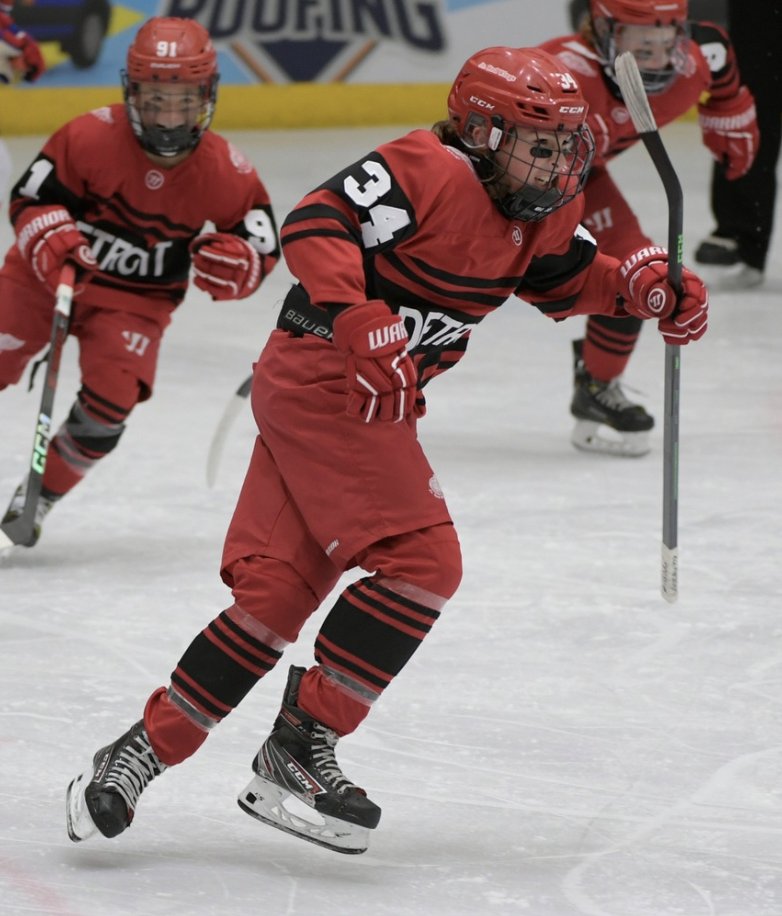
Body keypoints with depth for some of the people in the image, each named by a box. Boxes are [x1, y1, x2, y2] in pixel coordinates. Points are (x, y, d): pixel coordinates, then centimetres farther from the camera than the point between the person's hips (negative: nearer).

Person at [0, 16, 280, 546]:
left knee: (110, 401, -17)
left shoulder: (227, 174, -15)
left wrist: (234, 263, -28)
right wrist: (53, 243, -32)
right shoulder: (92, 136, -21)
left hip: (137, 300, 0)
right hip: (50, 276, 0)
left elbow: (261, 243, -5)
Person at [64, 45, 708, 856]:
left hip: (376, 403, 9)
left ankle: (145, 749, 9)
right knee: (421, 560, -15)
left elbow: (566, 280, 25)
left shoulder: (542, 212, 9)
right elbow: (316, 226, -26)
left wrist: (642, 285, 6)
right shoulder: (427, 171, -18)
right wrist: (362, 322, -38)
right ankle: (297, 752, -8)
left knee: (275, 590, 4)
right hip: (319, 374, -9)